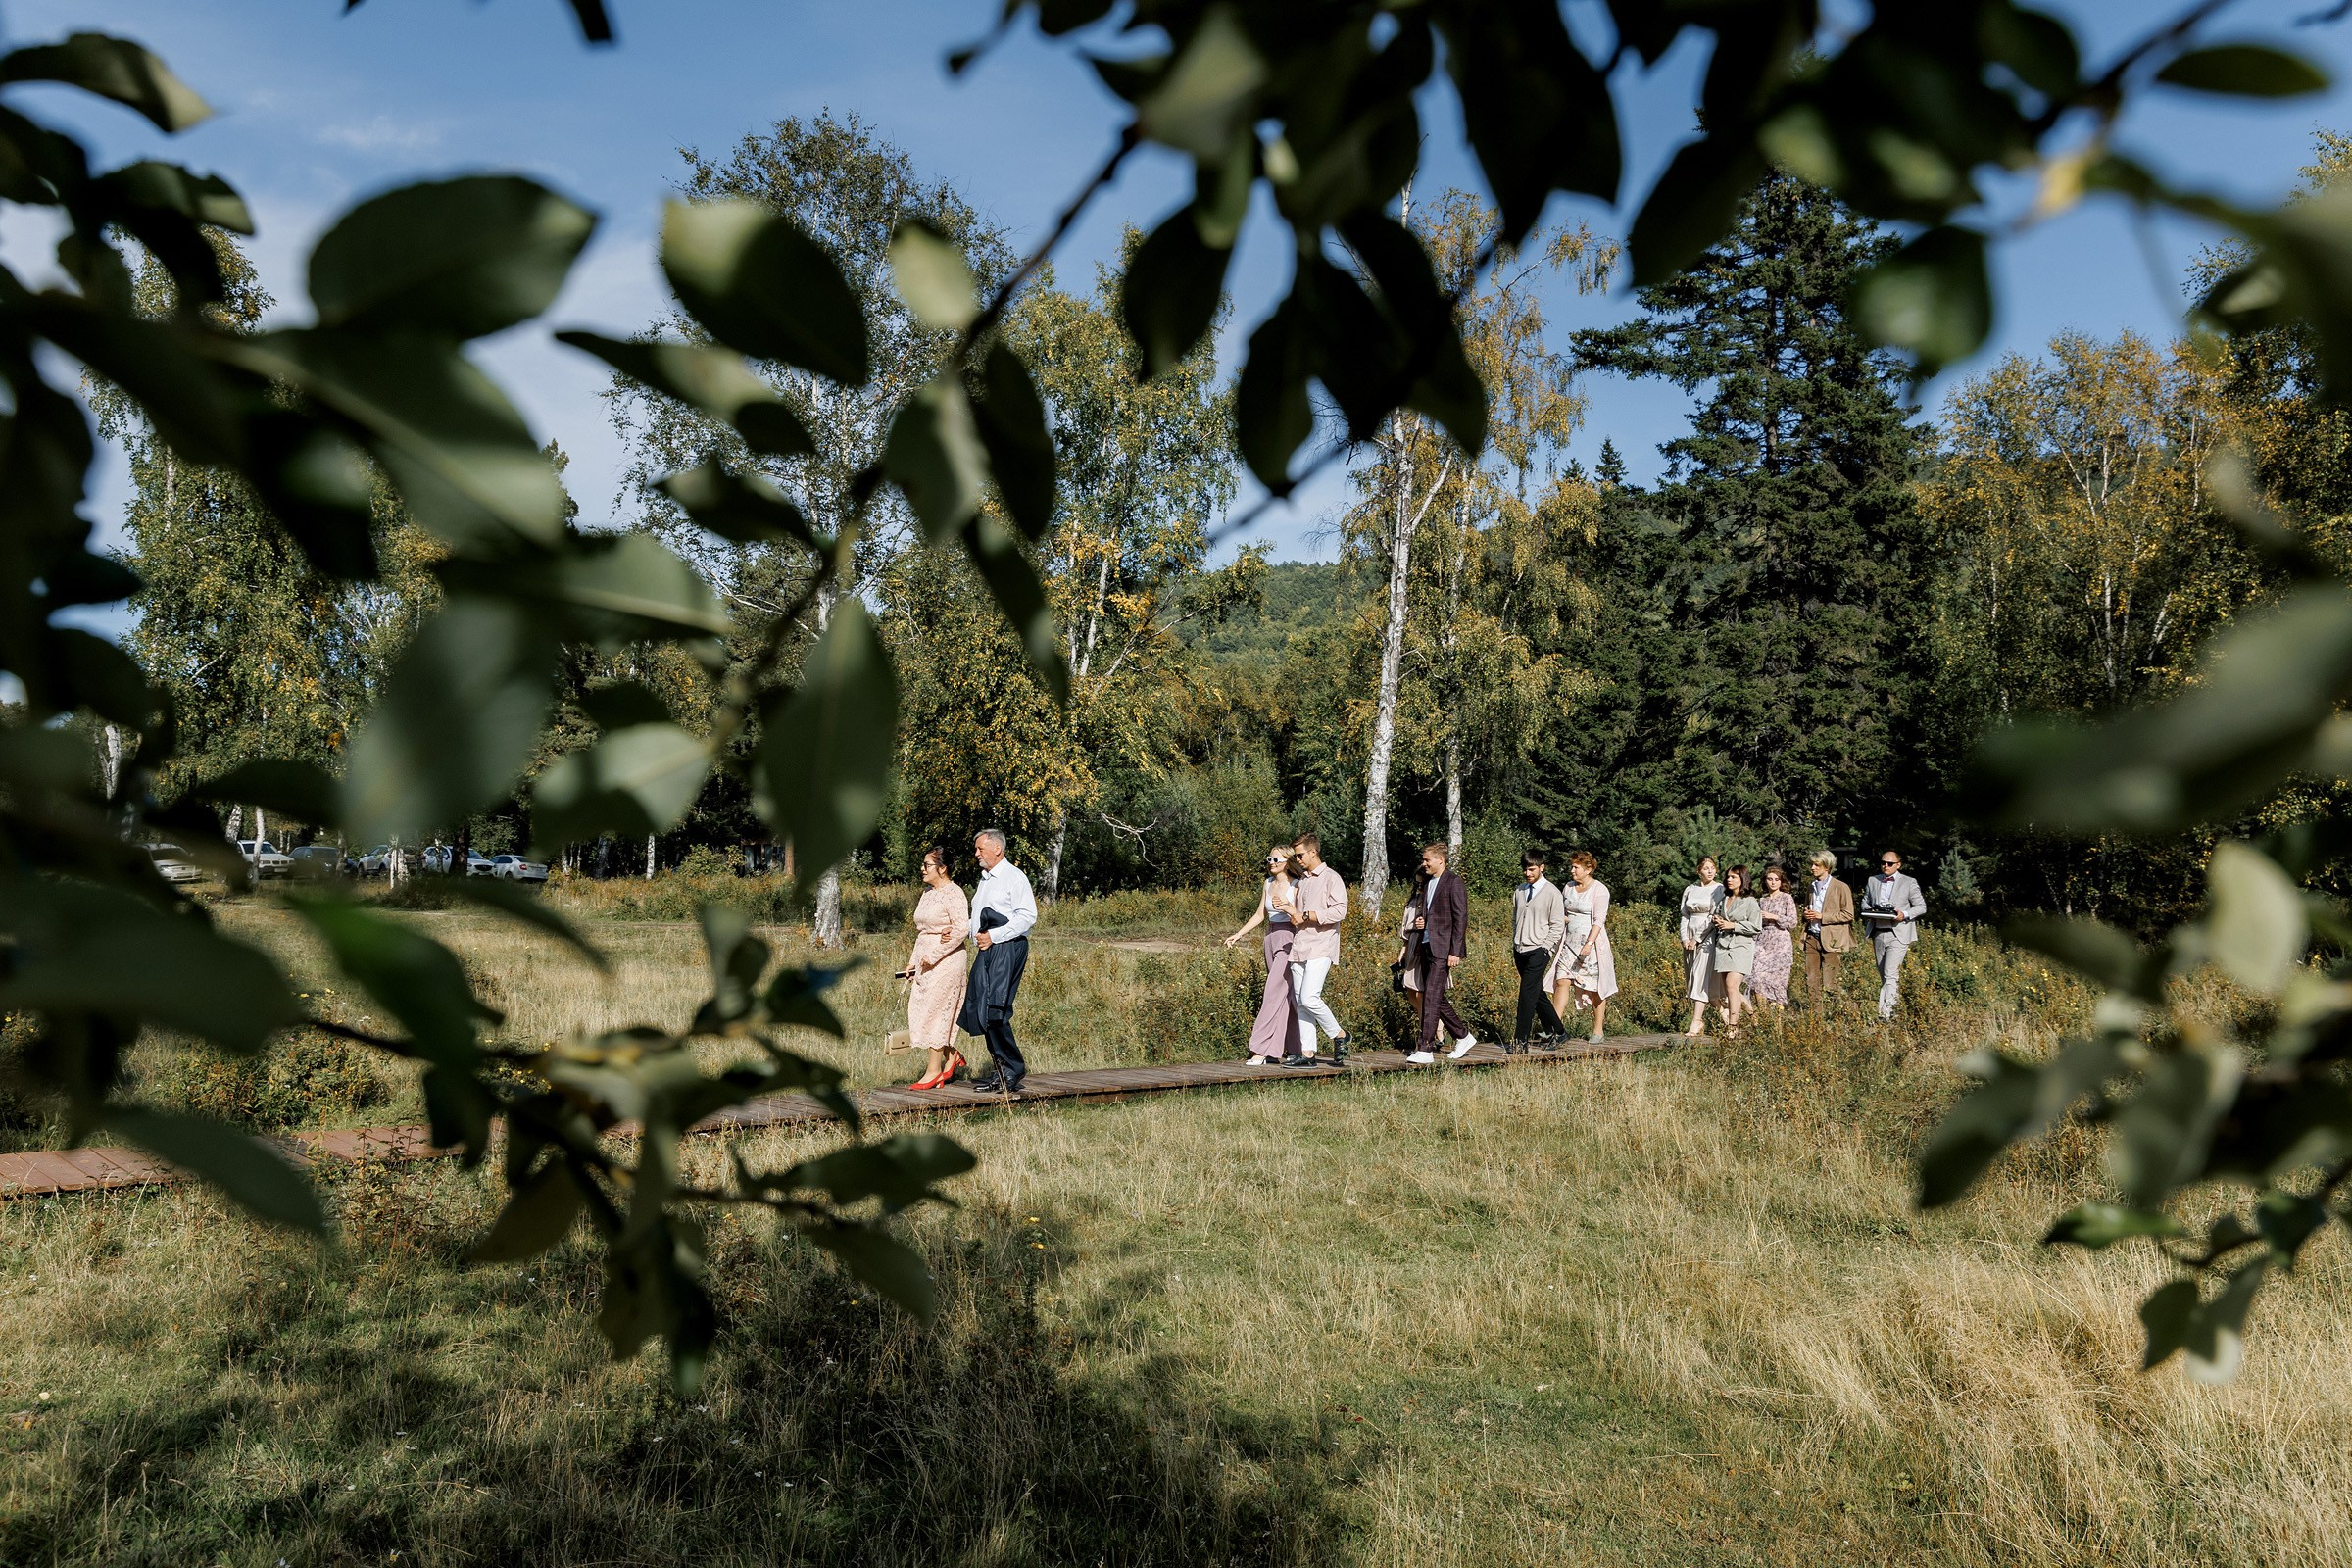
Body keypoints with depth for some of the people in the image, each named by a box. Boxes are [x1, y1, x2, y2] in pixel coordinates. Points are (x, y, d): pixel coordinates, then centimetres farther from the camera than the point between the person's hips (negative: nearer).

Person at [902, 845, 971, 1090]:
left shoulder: (952, 893, -12)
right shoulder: (927, 892, 15)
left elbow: (961, 929, -20)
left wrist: (934, 956, -18)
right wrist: (913, 961, 16)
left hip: (946, 960, -9)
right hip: (926, 961, 9)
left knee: (935, 1013, -5)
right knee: (918, 1012, 7)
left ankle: (934, 1071, 4)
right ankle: (952, 1056, 21)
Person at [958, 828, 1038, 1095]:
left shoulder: (1014, 877, -6)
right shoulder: (985, 879, 21)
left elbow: (1027, 916, -15)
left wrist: (994, 936, -15)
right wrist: (979, 938, 10)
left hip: (1007, 949, -9)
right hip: (986, 950, 9)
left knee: (994, 1011, -16)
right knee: (978, 1010, 5)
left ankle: (1012, 1071, -8)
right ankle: (1000, 1070, 12)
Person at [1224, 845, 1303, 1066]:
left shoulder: (1296, 886, -8)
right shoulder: (1268, 884, 12)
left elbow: (1301, 921, -11)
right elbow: (1260, 915, 20)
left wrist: (1287, 908, -28)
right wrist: (1238, 934, 14)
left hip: (1288, 941, -7)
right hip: (1271, 939, 7)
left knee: (1274, 993, -12)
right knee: (1285, 996, 10)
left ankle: (1261, 1050, -14)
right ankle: (1295, 1048, 17)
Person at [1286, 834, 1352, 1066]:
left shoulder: (1331, 878, -4)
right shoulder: (1302, 880, 21)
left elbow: (1339, 911, -15)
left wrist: (1306, 916, -12)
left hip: (1320, 948, -8)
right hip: (1300, 947, 8)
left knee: (1309, 997, -18)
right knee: (1300, 1002, 3)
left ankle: (1339, 1035, 2)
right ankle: (1307, 1053, 5)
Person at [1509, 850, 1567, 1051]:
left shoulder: (1551, 893, -6)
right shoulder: (1520, 890, 11)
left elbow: (1557, 926, -5)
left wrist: (1544, 949, -10)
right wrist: (1514, 945, 12)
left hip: (1538, 951, -7)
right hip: (1520, 950, 7)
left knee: (1527, 993, -13)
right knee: (1536, 993, 14)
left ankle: (1521, 1041, -13)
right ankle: (1555, 1030, 28)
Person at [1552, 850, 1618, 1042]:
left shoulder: (1599, 890, -8)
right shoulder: (1568, 887, 11)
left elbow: (1599, 920, -15)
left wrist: (1589, 944, -24)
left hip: (1592, 943, -5)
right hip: (1570, 942, 5)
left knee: (1595, 988, 2)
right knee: (1562, 982, -4)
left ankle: (1598, 1030, 12)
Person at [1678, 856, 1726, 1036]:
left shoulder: (1719, 890, -4)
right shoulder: (1690, 890, 13)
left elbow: (1714, 918, -9)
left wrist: (1697, 939, -9)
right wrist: (1684, 938, 2)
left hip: (1708, 938, -6)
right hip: (1691, 939, 6)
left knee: (1701, 979, -13)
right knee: (1693, 980, 4)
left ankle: (1696, 1022, -16)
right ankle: (1700, 1021, 9)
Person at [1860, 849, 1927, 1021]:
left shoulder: (1909, 883, 1)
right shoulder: (1873, 881, 13)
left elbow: (1921, 907, 2)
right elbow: (1865, 901, 22)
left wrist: (1905, 915, -16)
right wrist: (1868, 912, -1)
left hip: (1898, 934, -5)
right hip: (1878, 934, 5)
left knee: (1891, 974, -15)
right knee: (1883, 975, 8)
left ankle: (1885, 1013, -20)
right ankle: (1894, 1011, 18)